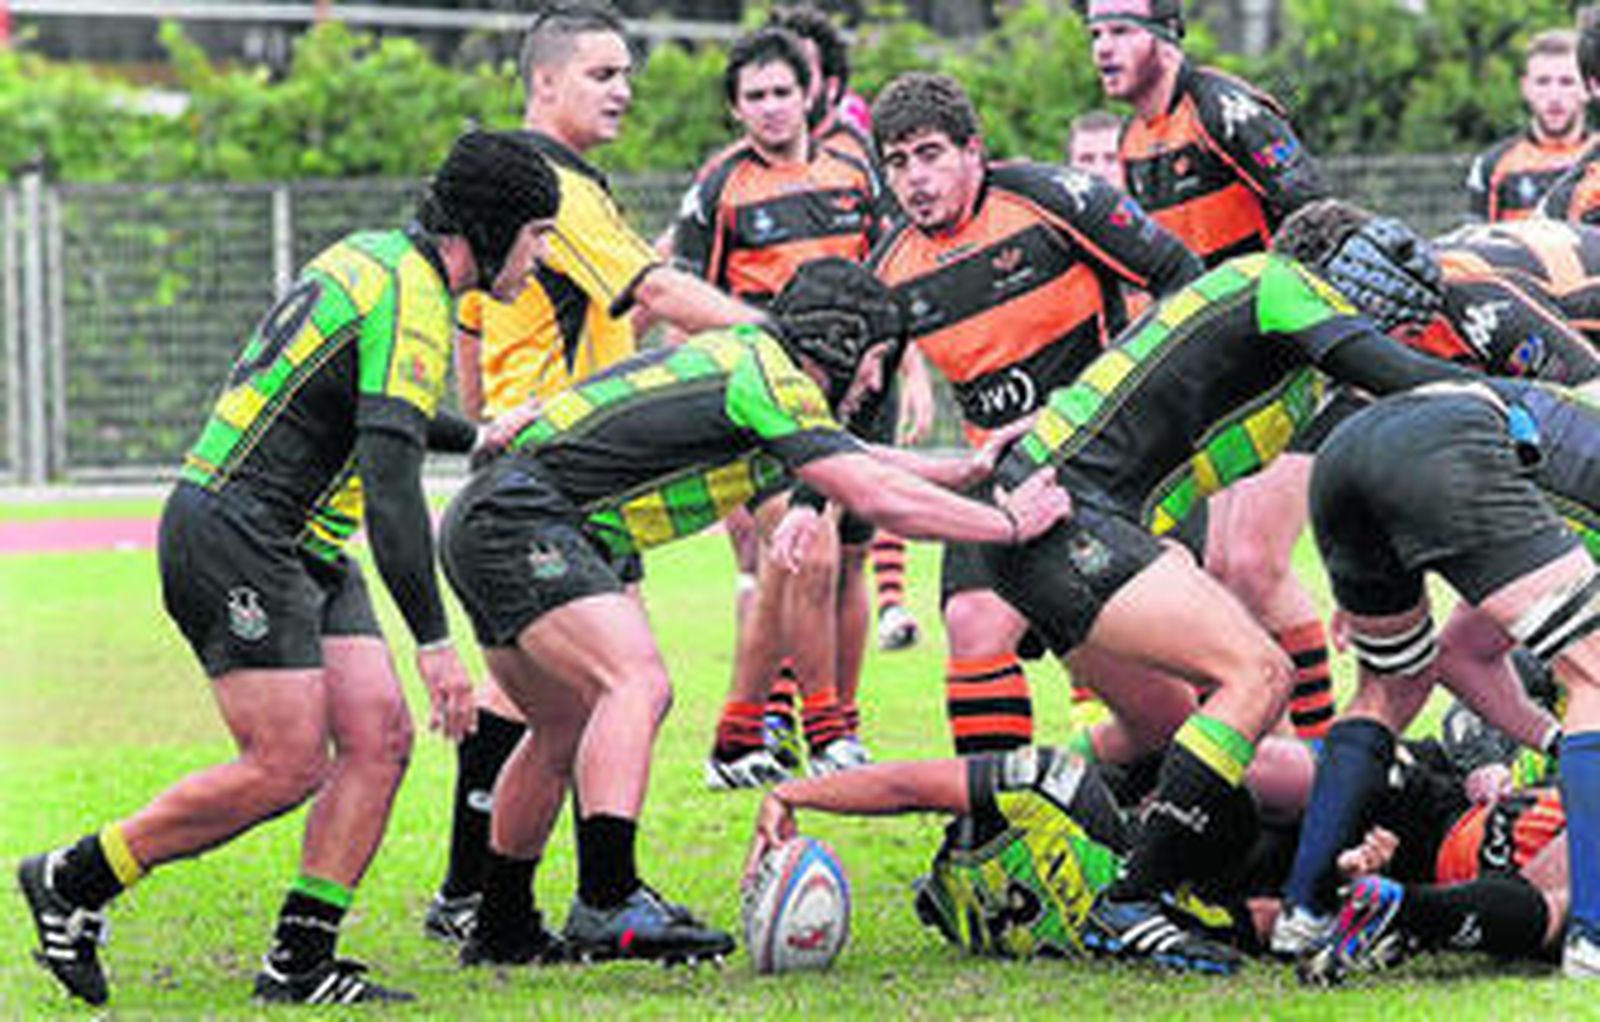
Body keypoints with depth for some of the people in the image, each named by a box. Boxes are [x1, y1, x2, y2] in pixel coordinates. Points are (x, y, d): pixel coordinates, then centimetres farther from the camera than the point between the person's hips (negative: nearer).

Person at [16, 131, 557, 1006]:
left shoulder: (375, 257, 13)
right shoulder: (411, 302, -18)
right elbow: (390, 483, -25)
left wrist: (481, 438, 45)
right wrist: (434, 644, -27)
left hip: (302, 551, 10)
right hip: (233, 533, -10)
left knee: (379, 738, 0)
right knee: (288, 766, -12)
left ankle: (300, 963, 0)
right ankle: (73, 882, 2)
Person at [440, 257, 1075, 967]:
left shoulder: (748, 360, 17)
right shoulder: (770, 382, -12)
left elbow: (853, 462, 33)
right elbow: (877, 500, -14)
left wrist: (967, 470, 32)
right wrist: (1008, 523, -5)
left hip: (487, 521, 11)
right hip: (520, 523, -11)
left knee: (570, 731, 21)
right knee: (636, 683, -25)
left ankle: (503, 927, 30)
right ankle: (607, 902, -37)